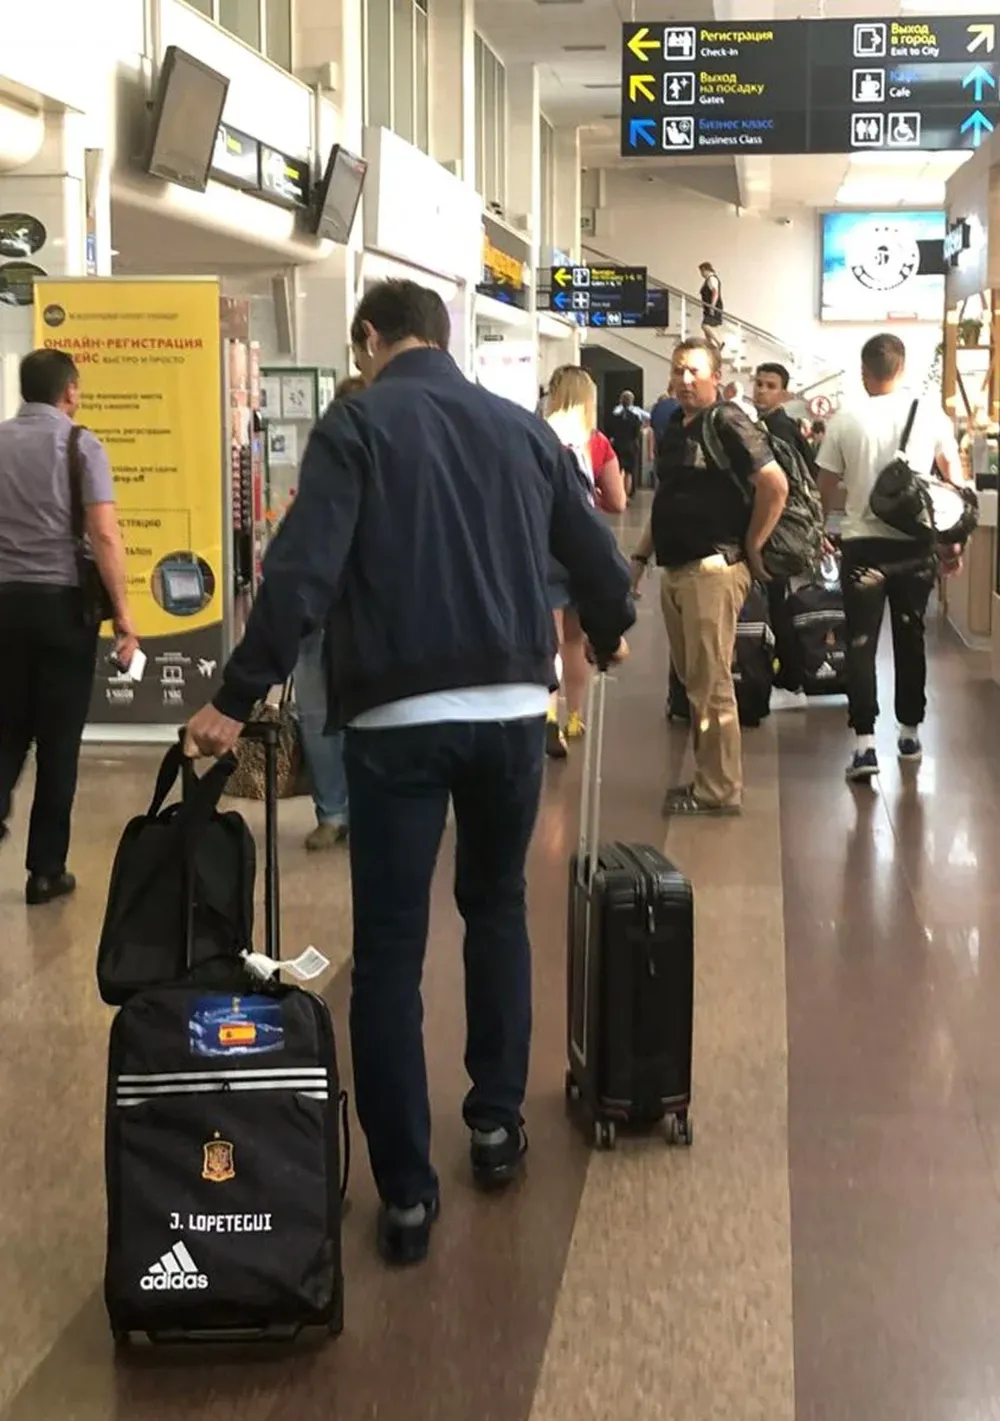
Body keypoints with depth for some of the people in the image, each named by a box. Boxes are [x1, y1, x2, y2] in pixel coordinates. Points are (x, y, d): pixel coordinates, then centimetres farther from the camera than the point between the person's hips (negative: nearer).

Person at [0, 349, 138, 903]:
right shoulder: (79, 443, -6)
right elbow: (104, 535, -13)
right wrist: (123, 615, -9)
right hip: (62, 601, -3)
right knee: (58, 740, 5)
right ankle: (45, 868, 10)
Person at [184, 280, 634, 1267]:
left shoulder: (357, 425, -2)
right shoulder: (523, 428, 11)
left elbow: (301, 573, -13)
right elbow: (596, 555, 15)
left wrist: (238, 700, -9)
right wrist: (608, 636, 36)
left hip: (399, 716, -4)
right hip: (512, 707, 4)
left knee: (389, 948, 4)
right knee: (497, 906, 24)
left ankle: (404, 1192, 6)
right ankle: (497, 1124, 28)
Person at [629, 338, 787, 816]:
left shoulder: (727, 423, -10)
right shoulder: (674, 430, 16)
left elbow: (776, 486, -17)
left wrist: (751, 547, -10)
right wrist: (640, 557, 17)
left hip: (712, 568, -9)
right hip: (675, 569, 9)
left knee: (711, 683, -5)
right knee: (693, 681, 13)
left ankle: (720, 791, 2)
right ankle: (707, 778, 22)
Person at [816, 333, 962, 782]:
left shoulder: (845, 420, -4)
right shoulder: (931, 414, 0)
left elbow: (826, 490, 3)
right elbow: (955, 480, 5)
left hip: (863, 543, -2)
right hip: (915, 543, 2)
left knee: (861, 644, 1)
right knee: (910, 638, 16)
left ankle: (865, 745, -8)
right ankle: (910, 732, 26)